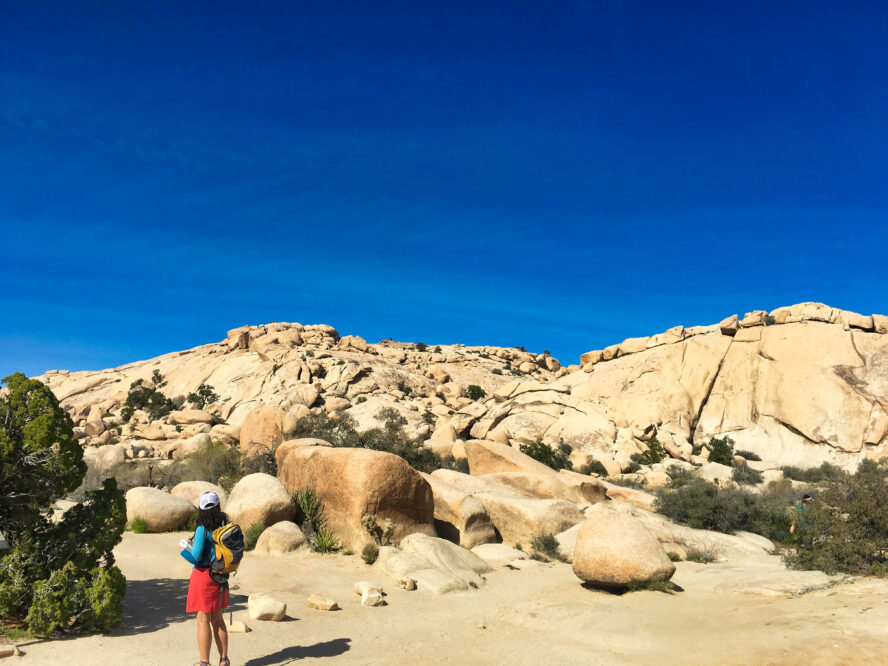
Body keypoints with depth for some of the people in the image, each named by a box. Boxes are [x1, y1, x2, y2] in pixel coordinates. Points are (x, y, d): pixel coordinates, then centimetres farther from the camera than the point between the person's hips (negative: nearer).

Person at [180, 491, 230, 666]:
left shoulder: (202, 529, -16)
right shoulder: (224, 526, 1)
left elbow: (195, 558, -16)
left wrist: (185, 547, 5)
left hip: (203, 575, -6)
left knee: (203, 621, 3)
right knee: (217, 619, 16)